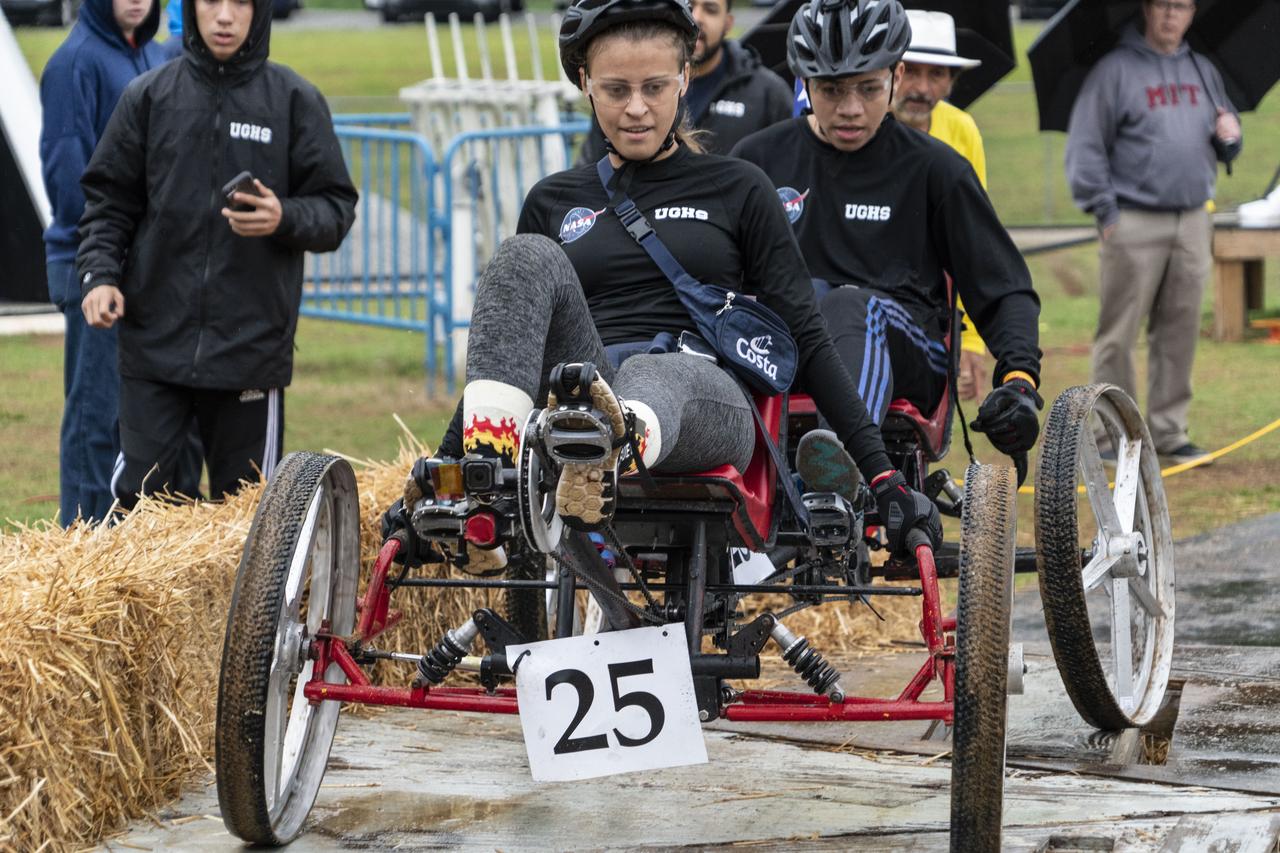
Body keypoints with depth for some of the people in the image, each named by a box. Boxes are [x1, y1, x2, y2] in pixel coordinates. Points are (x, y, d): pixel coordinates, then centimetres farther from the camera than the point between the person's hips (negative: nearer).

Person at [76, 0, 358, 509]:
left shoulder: (295, 101, 4)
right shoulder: (149, 96, 7)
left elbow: (336, 208, 4)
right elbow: (108, 199, 11)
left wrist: (285, 219, -16)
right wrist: (99, 272, -5)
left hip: (252, 346, -1)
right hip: (155, 338, 1)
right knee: (139, 494, -3)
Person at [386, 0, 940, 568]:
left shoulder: (738, 190, 15)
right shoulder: (554, 201, 21)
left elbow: (806, 338, 10)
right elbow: (505, 344, 27)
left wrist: (881, 473, 1)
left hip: (704, 399, -2)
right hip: (579, 392, 3)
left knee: (650, 374, -40)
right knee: (528, 259, -25)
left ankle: (612, 445, -78)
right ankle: (484, 465, -48)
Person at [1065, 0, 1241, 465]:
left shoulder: (1203, 72, 17)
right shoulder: (1116, 70, -2)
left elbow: (1223, 147, 24)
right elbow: (1085, 146, -5)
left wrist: (1229, 135, 0)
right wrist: (1105, 211, -10)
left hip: (1192, 225, 5)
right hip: (1134, 225, -5)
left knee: (1180, 333, 7)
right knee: (1118, 335, -4)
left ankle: (1169, 431, 14)